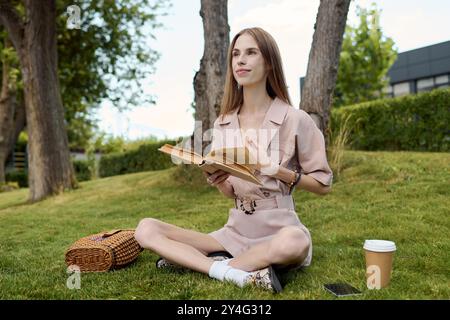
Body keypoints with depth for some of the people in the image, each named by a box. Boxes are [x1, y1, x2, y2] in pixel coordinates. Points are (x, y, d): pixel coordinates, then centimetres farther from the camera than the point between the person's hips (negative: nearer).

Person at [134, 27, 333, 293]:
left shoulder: (295, 119, -6)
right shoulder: (223, 124, 6)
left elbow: (324, 184, 0)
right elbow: (231, 193, 10)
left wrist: (279, 171, -15)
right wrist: (217, 181, -13)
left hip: (279, 231, -3)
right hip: (235, 233, 4)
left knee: (293, 242, -41)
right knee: (146, 229, -13)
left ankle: (194, 261, -19)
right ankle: (231, 272, -24)